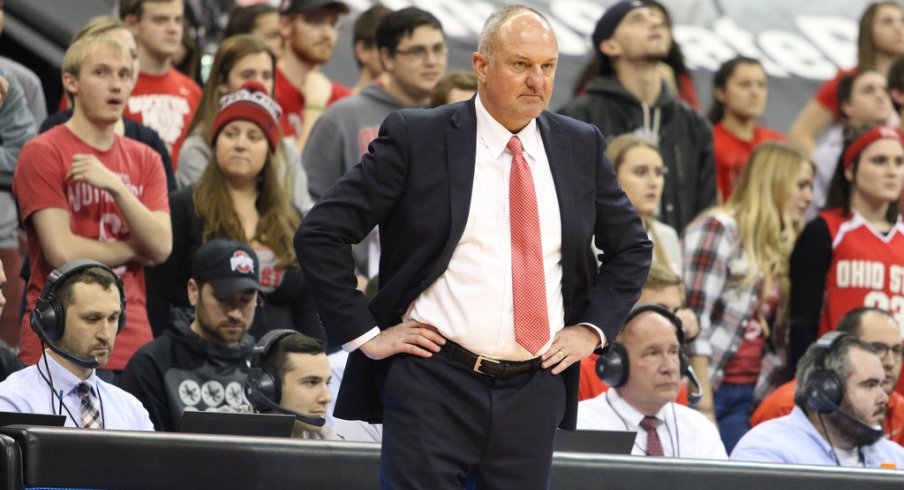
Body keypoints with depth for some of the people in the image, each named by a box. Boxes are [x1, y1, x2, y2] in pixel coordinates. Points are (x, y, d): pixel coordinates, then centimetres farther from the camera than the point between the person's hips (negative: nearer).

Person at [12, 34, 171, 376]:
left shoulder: (144, 159, 14)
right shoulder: (42, 153, -3)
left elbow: (161, 247, 1)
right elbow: (62, 251, -11)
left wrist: (115, 185, -12)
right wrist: (134, 249, 2)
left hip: (131, 343, 5)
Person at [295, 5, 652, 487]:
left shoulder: (581, 146, 9)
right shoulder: (416, 137, -3)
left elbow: (632, 248, 23)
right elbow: (319, 234, -3)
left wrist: (592, 329, 10)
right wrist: (366, 334, -6)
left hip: (533, 392, 4)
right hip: (434, 384, -3)